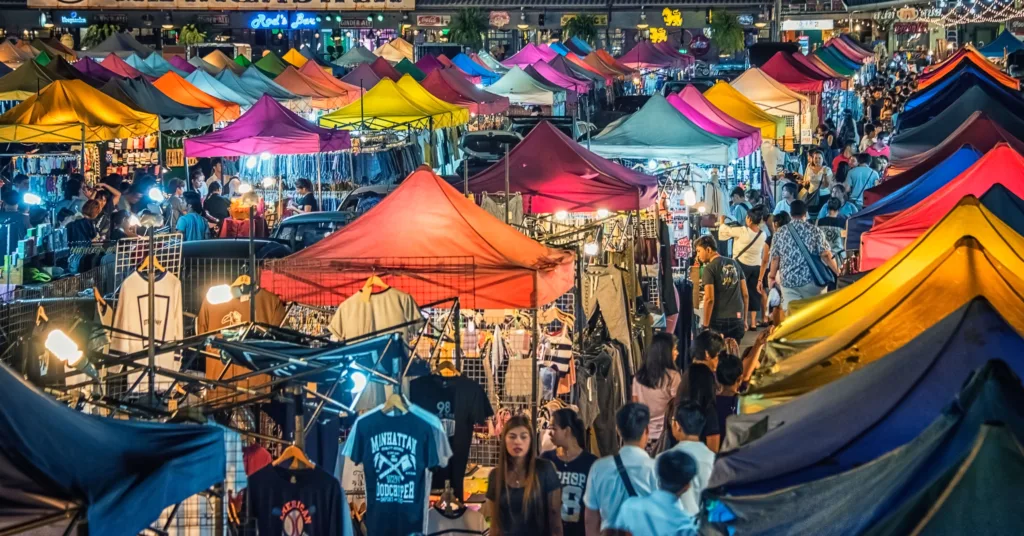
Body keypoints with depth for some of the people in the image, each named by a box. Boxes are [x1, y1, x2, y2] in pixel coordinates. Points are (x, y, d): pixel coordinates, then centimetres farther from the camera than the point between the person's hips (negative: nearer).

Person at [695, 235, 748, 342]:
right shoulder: (735, 264, 11)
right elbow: (745, 295, 12)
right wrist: (744, 320, 18)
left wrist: (705, 325, -9)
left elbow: (709, 299, -15)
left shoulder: (709, 269, -8)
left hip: (718, 321, -5)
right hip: (737, 319, 5)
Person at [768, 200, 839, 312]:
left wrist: (771, 277, 23)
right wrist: (838, 272, 3)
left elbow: (775, 258, 9)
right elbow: (826, 255, -6)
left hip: (788, 281, 2)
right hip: (810, 279, -2)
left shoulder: (780, 233, 7)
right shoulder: (814, 231, -1)